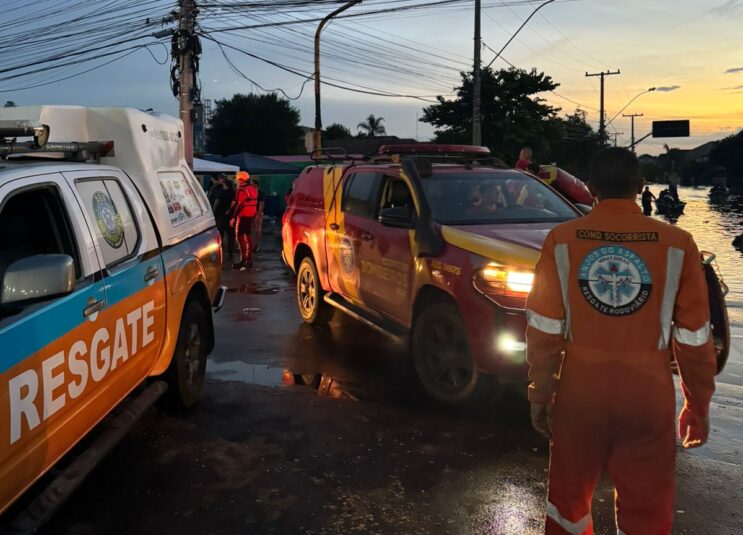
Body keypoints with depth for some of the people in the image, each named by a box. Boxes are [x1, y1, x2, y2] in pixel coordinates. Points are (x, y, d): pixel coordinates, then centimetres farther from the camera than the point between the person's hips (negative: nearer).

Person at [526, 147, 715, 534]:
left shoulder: (562, 240, -6)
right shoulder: (677, 245, -7)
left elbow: (544, 329, -4)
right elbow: (694, 338, -3)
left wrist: (541, 393, 6)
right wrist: (698, 404, 9)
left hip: (580, 389, 1)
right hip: (648, 394, -1)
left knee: (569, 495, 20)